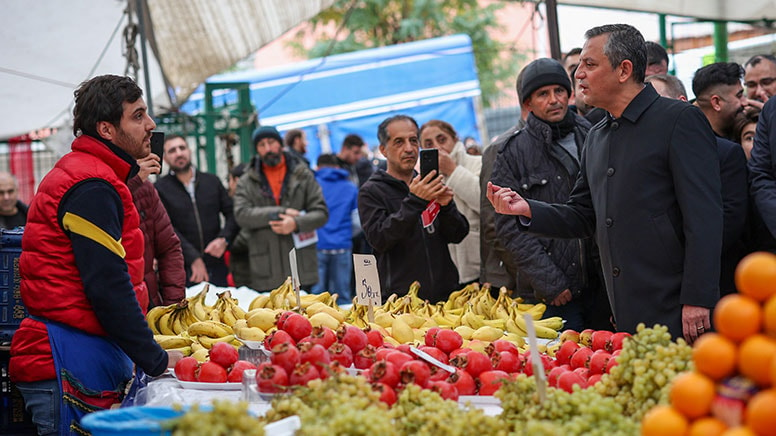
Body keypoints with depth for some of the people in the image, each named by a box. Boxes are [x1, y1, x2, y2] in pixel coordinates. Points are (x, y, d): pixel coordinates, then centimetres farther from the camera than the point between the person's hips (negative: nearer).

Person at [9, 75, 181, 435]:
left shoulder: (81, 173, 20)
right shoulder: (92, 188, -14)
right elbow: (107, 287, -19)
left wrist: (151, 353, 14)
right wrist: (157, 361, -14)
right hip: (72, 365, -10)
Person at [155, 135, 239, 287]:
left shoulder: (212, 181, 14)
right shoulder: (161, 189, 1)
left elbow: (232, 213, 13)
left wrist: (224, 239, -8)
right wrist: (193, 258, -16)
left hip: (216, 267, 3)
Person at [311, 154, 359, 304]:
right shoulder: (351, 188, 11)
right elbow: (358, 223, 8)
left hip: (318, 245, -2)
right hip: (343, 247, 2)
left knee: (316, 293, -1)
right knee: (343, 296, 5)